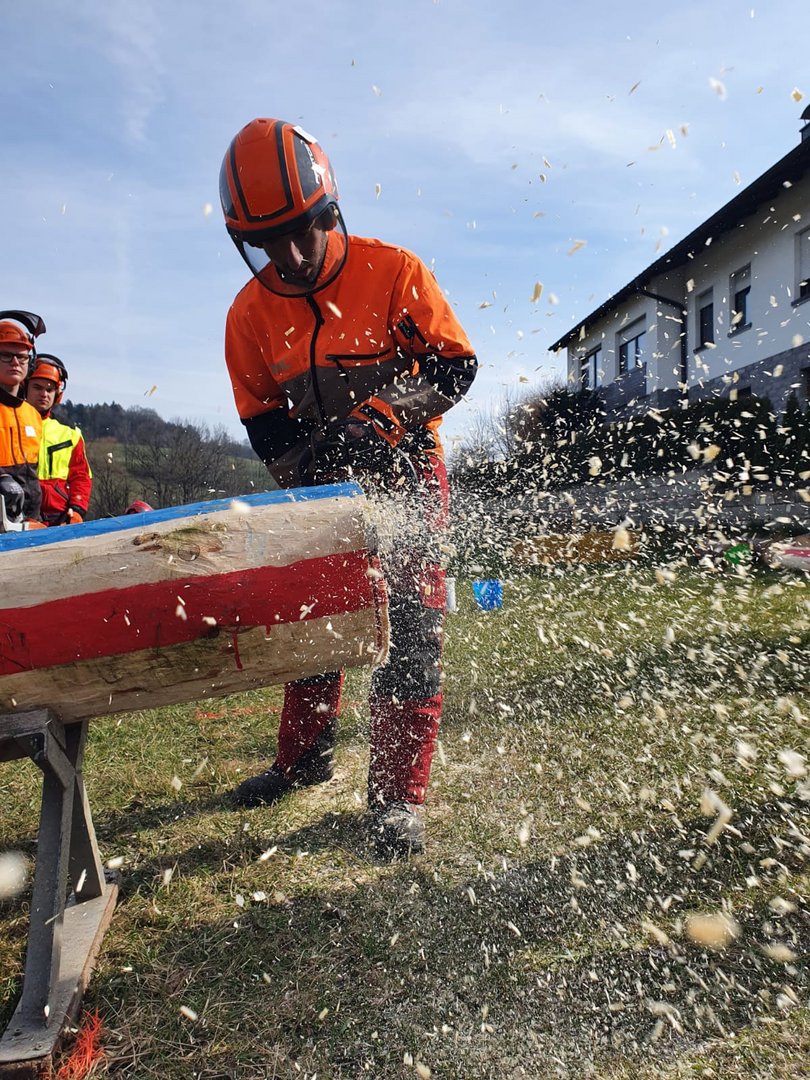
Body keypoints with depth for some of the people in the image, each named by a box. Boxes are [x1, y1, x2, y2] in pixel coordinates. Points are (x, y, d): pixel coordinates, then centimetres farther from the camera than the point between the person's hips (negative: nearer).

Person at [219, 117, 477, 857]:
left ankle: (399, 795, 0)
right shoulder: (251, 315, -4)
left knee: (408, 622, -11)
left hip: (404, 470, -4)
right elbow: (261, 420, 0)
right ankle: (305, 756, 31)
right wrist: (306, 475, -18)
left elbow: (456, 366, -12)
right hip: (321, 481, 4)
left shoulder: (394, 273, -14)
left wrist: (386, 415, -27)